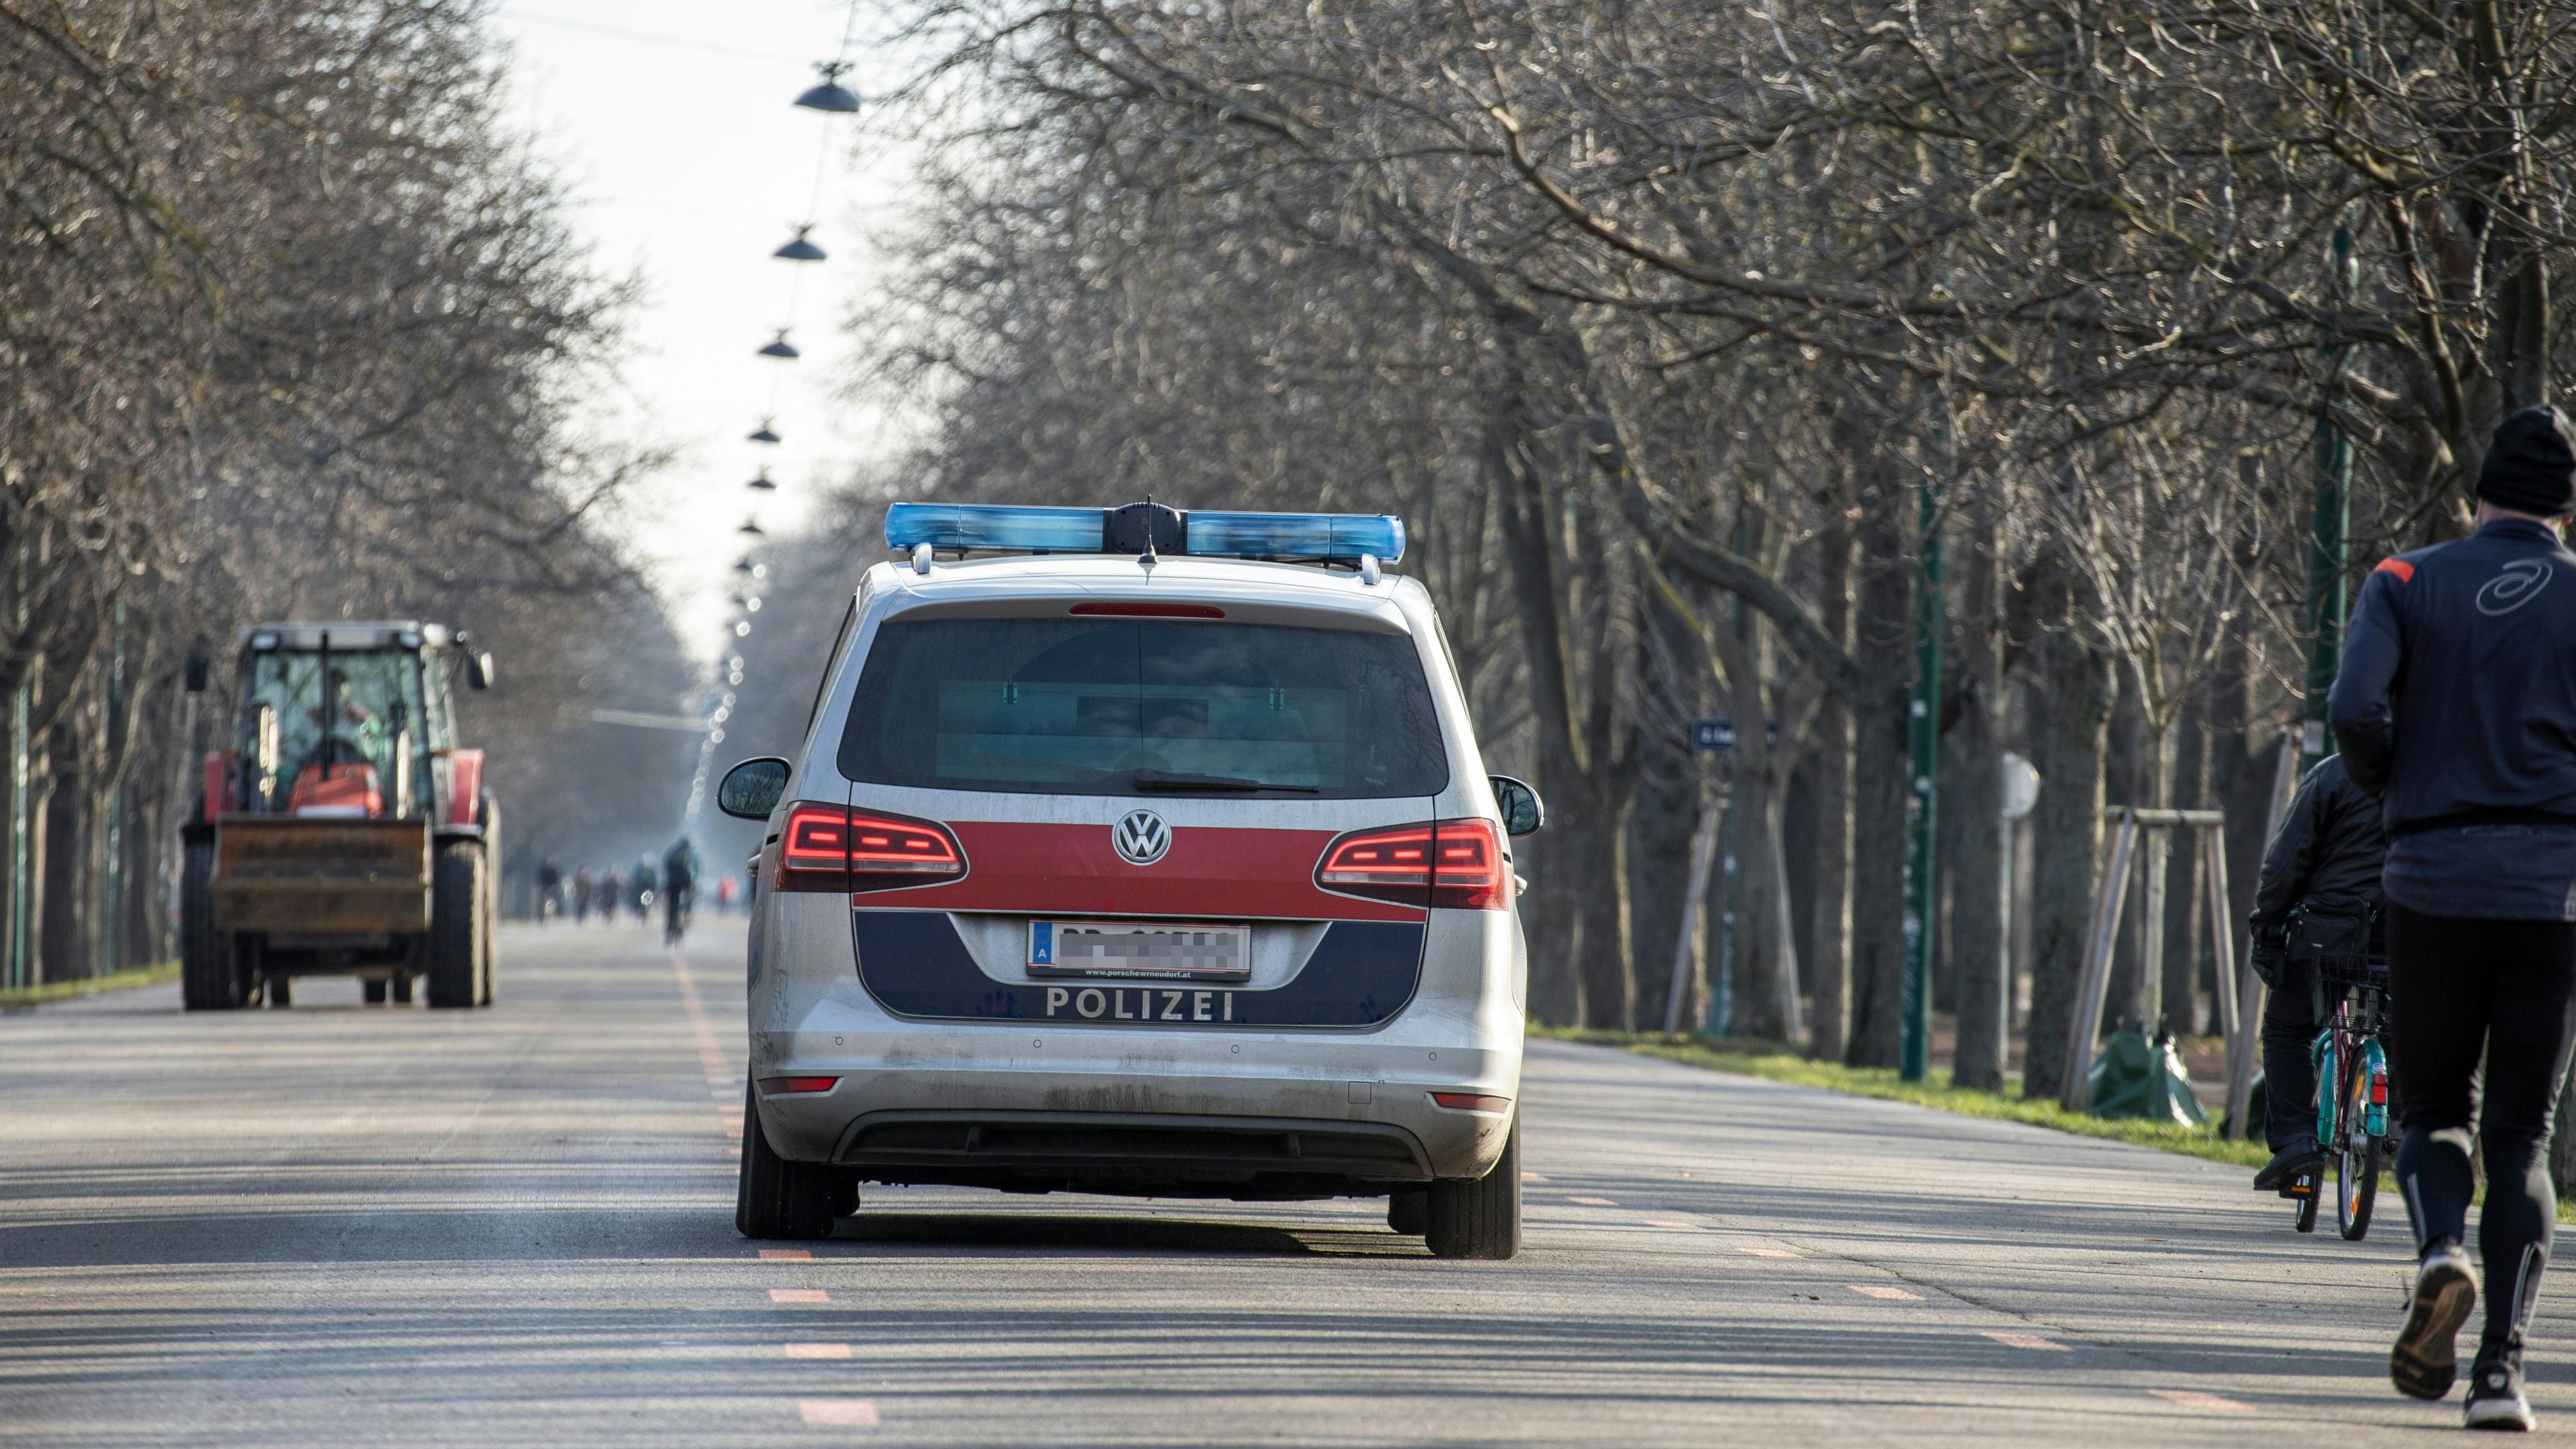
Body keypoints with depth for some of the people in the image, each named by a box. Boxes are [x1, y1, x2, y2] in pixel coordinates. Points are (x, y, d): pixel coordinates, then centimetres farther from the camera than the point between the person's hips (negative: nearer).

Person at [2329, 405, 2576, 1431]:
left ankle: (2441, 1253, -17)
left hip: (2435, 881, 0)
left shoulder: (2409, 583, 3)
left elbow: (2355, 710, -12)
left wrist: (2390, 786, 7)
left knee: (2434, 1107, 15)